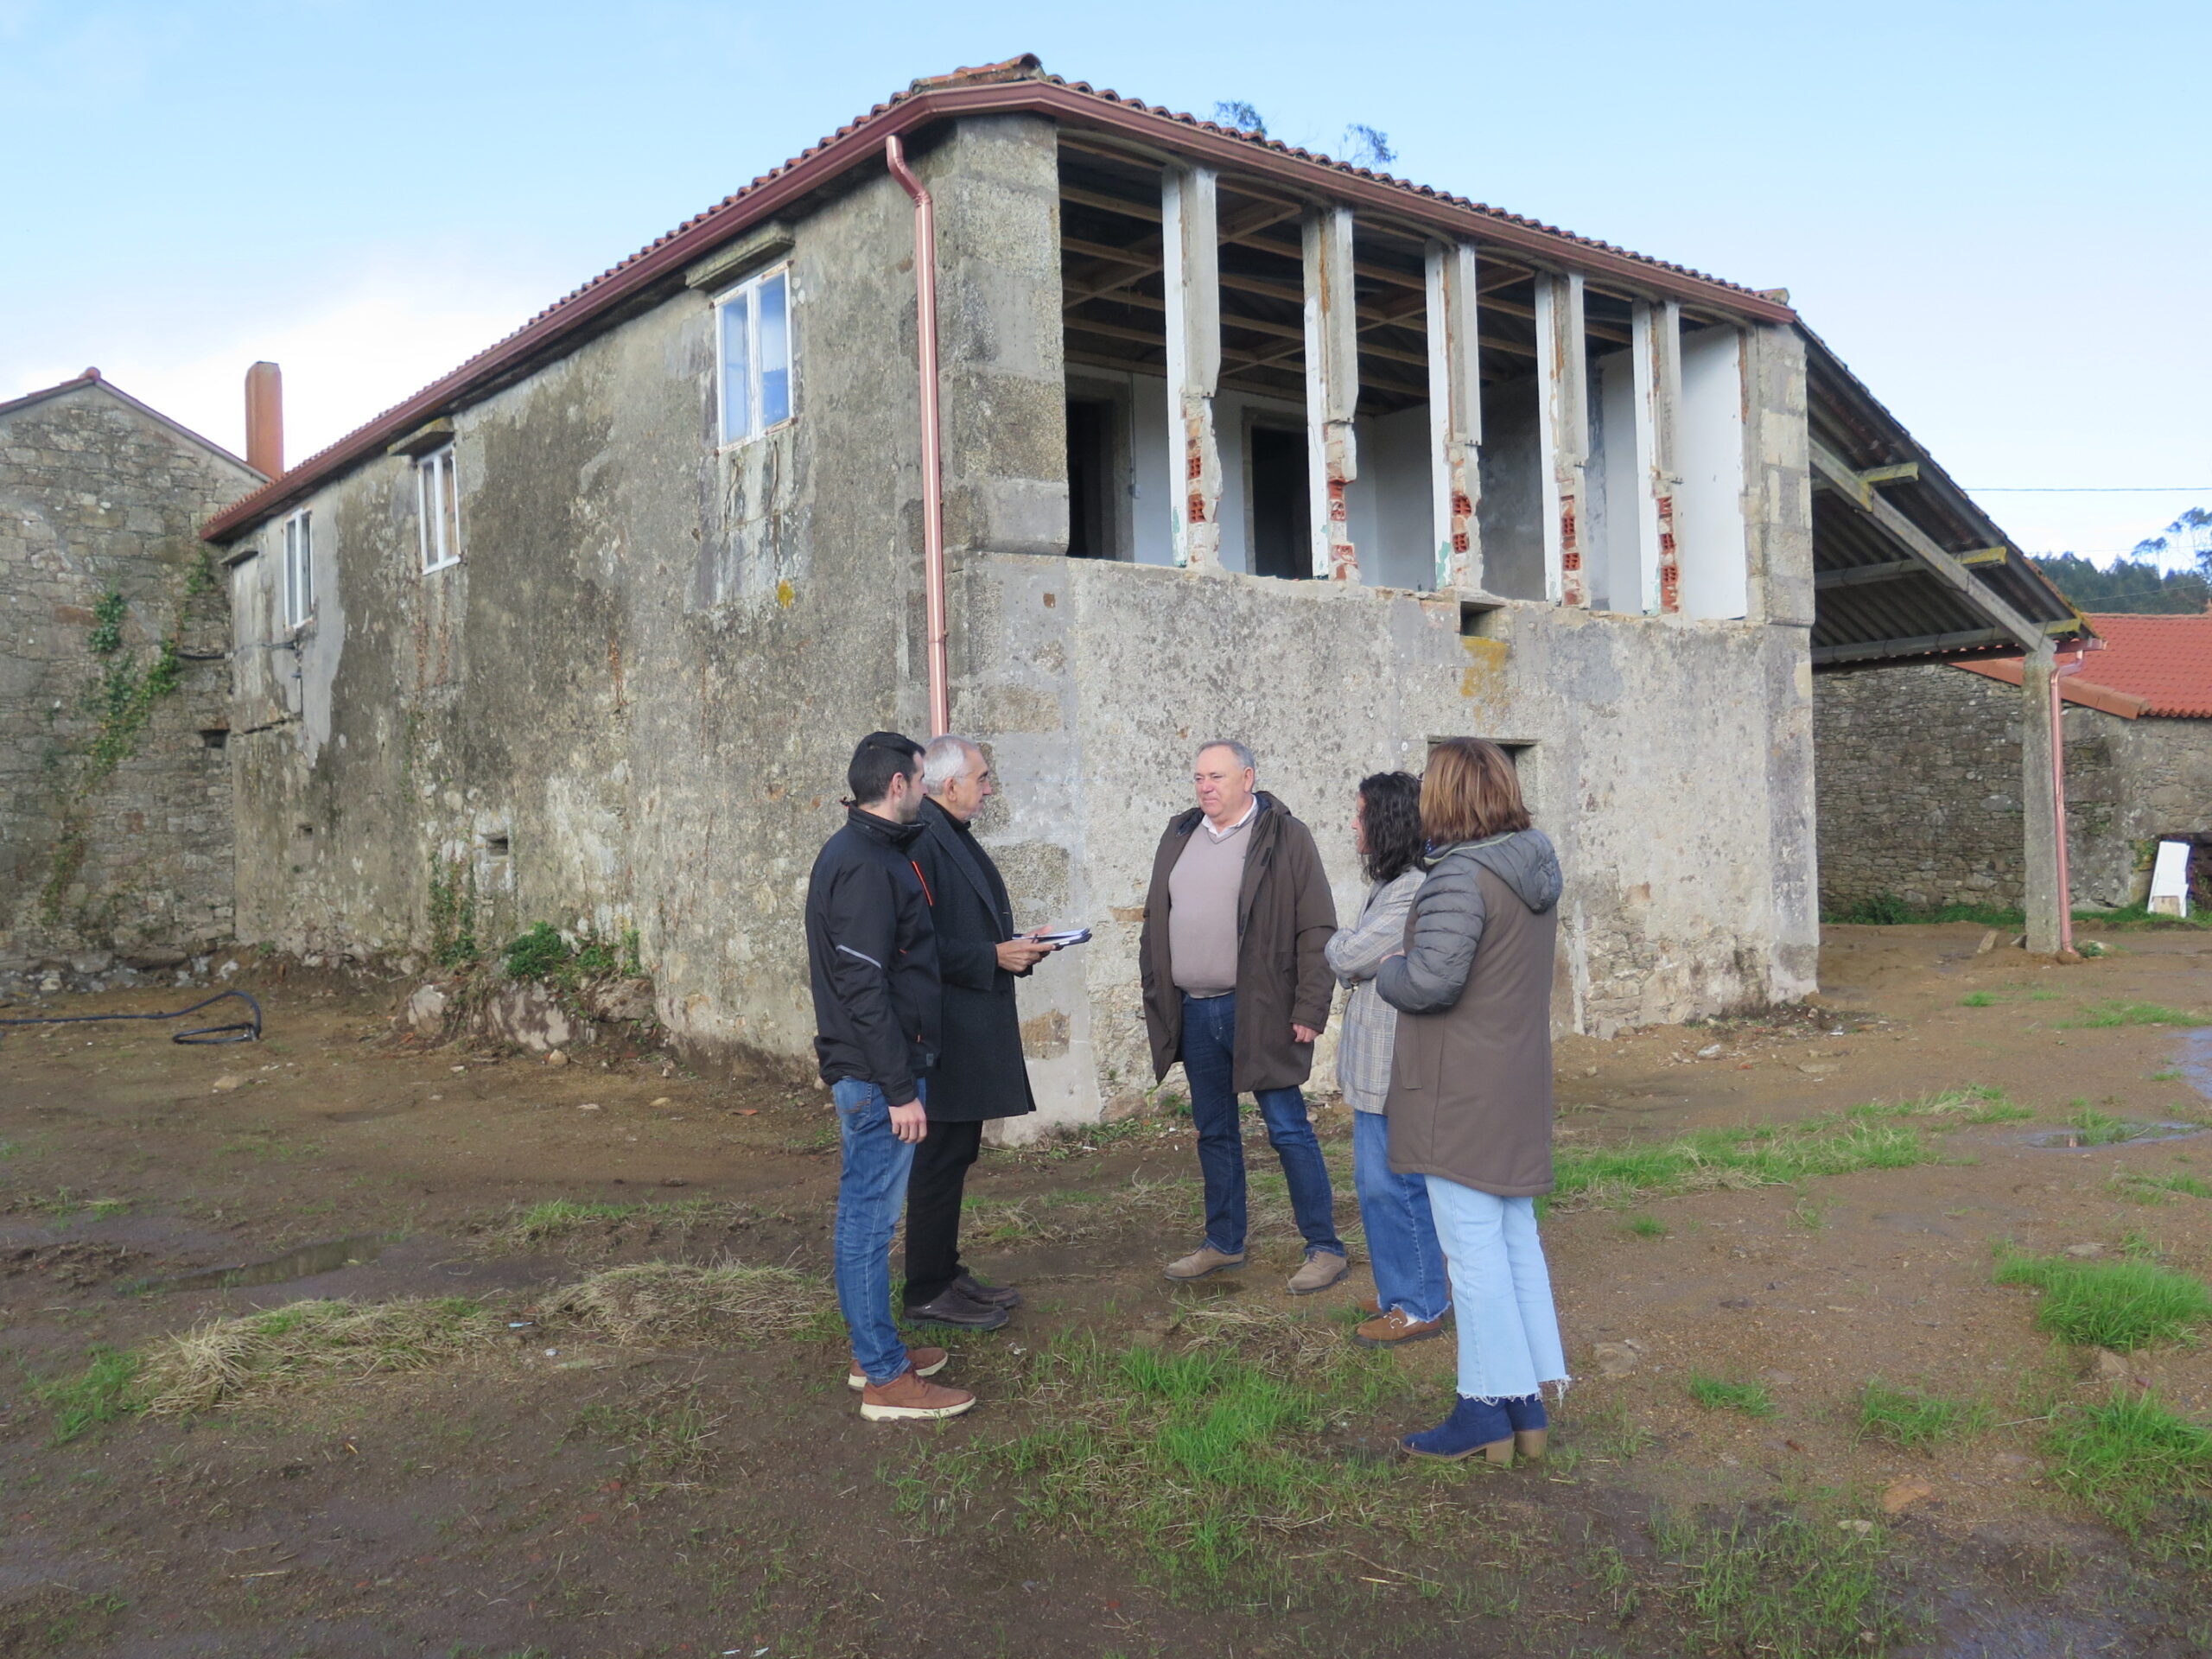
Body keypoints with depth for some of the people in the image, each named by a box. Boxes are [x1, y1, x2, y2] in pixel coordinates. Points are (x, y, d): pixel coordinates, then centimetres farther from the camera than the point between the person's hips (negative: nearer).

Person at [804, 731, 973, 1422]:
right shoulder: (866, 866, -20)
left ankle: (874, 1349, 30)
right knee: (870, 1217, -2)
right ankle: (885, 1378, 7)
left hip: (870, 1070, 11)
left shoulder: (856, 852, 13)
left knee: (867, 1215, 17)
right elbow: (865, 988, -23)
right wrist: (900, 1090, -21)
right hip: (875, 1073, -11)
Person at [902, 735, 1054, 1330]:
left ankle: (947, 1274, 27)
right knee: (940, 1159, -2)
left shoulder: (955, 837, 16)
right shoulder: (921, 841, -17)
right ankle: (928, 1294, 8)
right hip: (946, 1031, -10)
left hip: (974, 1029, 10)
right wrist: (994, 958, -19)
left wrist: (1016, 948, 8)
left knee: (954, 1156, 16)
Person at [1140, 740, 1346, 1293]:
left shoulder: (1286, 837, -6)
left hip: (1259, 1010, -6)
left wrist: (1310, 1010, -13)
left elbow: (1317, 931, -8)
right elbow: (1156, 924, 17)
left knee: (1288, 1129, -2)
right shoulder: (1178, 839, 12)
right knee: (1214, 1132, 15)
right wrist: (1155, 997, 12)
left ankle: (1325, 1247, 10)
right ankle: (1224, 1243, 27)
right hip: (1193, 1013, 6)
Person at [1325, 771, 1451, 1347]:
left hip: (1397, 1066, -10)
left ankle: (1419, 1305, 11)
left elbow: (1349, 956, -19)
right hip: (1377, 1062, 10)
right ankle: (1412, 1285, 31)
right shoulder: (1392, 884, 13)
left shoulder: (1412, 893, -20)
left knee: (1391, 1182, -2)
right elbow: (1353, 964, 18)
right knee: (1381, 1179, 18)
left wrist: (1337, 943, 1)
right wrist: (1349, 964, -2)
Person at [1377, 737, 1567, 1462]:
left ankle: (1487, 1411, 12)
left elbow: (1432, 978, -30)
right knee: (1517, 1240, 16)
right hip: (1518, 1091, 9)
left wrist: (1387, 971, -9)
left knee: (1474, 1247, 2)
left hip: (1462, 1095, -9)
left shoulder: (1462, 876, -21)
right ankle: (1527, 1407, 25)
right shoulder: (1534, 869, 6)